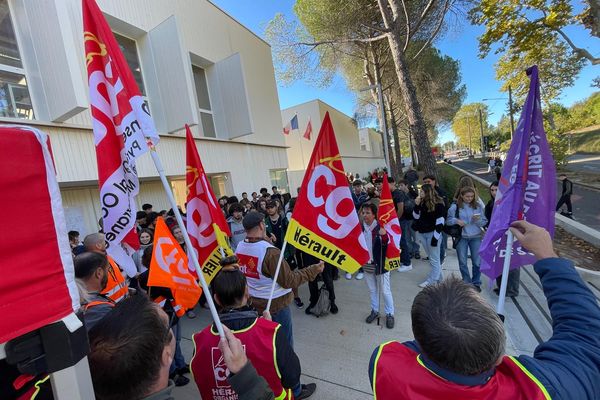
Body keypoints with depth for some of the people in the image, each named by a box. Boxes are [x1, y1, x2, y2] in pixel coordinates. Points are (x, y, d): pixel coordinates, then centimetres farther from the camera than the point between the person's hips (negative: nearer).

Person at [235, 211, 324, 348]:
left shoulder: (239, 247, -9)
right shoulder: (270, 252, -29)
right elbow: (288, 281, -24)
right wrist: (313, 270, -16)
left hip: (250, 302, 6)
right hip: (275, 305, -6)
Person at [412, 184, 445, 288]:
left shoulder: (438, 204, -12)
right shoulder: (422, 203, 8)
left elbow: (440, 222, -14)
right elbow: (416, 217, 9)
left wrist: (436, 236, -17)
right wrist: (417, 205, -3)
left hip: (432, 234, -7)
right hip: (422, 233, 7)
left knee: (434, 259, 3)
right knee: (432, 258, 17)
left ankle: (431, 280, 9)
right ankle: (438, 277, 29)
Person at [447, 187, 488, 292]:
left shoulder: (478, 206, 1)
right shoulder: (455, 206, -4)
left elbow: (484, 222, 3)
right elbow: (449, 220, -2)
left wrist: (478, 220, -17)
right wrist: (456, 220, -21)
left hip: (476, 237, 1)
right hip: (461, 237, -1)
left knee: (477, 262, 6)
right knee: (462, 262, 8)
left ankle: (476, 283, 26)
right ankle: (467, 283, 26)